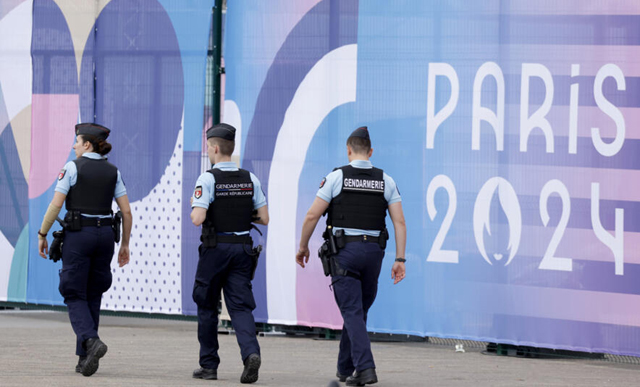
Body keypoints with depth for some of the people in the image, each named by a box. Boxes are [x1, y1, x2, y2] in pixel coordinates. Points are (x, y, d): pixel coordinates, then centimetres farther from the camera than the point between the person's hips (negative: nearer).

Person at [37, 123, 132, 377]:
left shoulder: (72, 168, -6)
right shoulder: (113, 172, 7)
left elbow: (56, 204, -11)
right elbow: (126, 211, 4)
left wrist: (42, 235, -1)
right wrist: (125, 245, 12)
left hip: (77, 234, -4)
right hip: (104, 234, 4)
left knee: (75, 296, 1)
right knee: (93, 297, 13)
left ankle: (91, 341, -25)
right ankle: (84, 358, 12)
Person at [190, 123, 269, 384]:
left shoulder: (208, 179, -11)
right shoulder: (250, 179, 4)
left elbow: (198, 219, -19)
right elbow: (264, 218, 6)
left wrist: (193, 207, 3)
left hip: (215, 248, -4)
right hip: (243, 249, 4)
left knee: (207, 307, 11)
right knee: (240, 306, 2)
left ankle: (209, 365, 15)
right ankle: (251, 352, -22)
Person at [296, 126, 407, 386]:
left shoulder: (337, 177, -5)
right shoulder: (386, 181, 5)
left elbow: (312, 216, -6)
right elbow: (399, 222, -1)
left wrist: (303, 247, 9)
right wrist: (400, 260, 1)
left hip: (344, 253, -4)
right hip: (373, 252, 4)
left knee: (353, 313, -7)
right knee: (358, 310, 17)